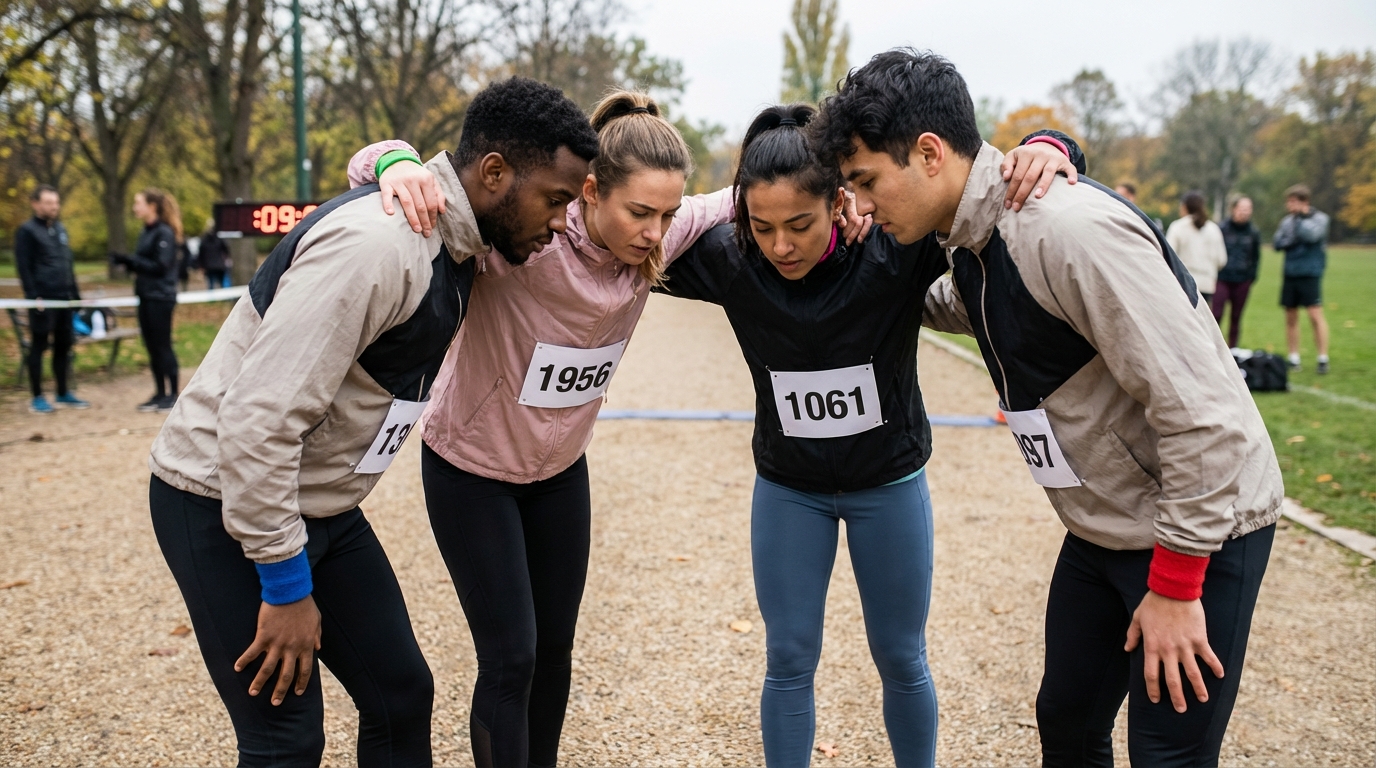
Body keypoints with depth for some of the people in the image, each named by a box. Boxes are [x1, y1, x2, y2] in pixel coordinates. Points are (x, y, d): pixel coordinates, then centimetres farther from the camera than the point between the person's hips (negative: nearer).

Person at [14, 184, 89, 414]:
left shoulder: (60, 229, 17)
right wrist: (33, 296, -18)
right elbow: (23, 267, -11)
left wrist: (76, 295, 18)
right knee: (38, 347, -1)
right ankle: (37, 398, 5)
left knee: (63, 345, 10)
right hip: (42, 300, -7)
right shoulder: (26, 231, -5)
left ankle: (63, 394, 18)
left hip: (64, 298, 7)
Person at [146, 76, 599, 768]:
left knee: (402, 693, 10)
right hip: (224, 502, -9)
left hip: (321, 503, 9)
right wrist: (286, 587, -23)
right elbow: (258, 419, -30)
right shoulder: (376, 244, -28)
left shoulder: (453, 244, 1)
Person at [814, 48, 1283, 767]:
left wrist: (1174, 585, -22)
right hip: (1102, 532, 9)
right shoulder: (971, 246, 0)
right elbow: (955, 309, 26)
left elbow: (1201, 410, -28)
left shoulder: (1071, 229, -28)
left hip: (1202, 530, -8)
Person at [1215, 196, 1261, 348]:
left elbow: (1256, 257, 13)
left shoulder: (1253, 232, 5)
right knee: (1217, 314, -8)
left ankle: (1233, 349, 17)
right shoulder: (1222, 229, -4)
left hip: (1242, 281, 2)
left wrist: (1252, 277, 7)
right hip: (1222, 279, -2)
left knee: (1236, 317, 8)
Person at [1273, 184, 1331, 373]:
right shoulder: (1287, 220, 9)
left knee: (1315, 315, -8)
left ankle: (1323, 359, -3)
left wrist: (1299, 218, -12)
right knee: (1291, 318, 8)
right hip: (1290, 274, 5)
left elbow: (1311, 235, -21)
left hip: (1310, 274, -5)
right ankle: (1294, 359, 16)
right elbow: (1277, 243, 4)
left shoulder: (1319, 218, -3)